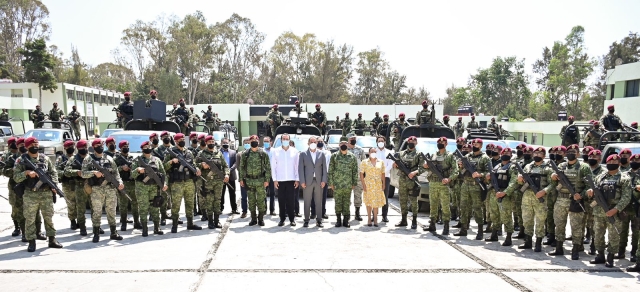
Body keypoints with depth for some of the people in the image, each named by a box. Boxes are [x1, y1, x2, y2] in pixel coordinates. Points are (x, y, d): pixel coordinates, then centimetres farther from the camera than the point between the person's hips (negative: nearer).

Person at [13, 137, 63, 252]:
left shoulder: (45, 158, 8)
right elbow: (16, 177, -3)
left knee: (49, 217, 8)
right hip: (30, 195, -2)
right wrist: (27, 173, -20)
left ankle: (52, 240, 17)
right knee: (30, 219, 2)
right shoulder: (21, 160, -1)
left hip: (46, 193, 3)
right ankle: (31, 242, 12)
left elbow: (54, 172, 12)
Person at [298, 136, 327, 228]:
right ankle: (306, 221, 9)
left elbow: (324, 168, 7)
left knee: (319, 202, 3)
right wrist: (302, 181, -6)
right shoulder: (303, 154, 5)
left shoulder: (321, 154, 9)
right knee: (307, 202, 2)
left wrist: (324, 180, -2)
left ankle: (319, 220, 9)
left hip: (319, 181, 1)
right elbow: (300, 168, 2)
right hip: (307, 182, -1)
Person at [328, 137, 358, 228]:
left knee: (347, 202, 4)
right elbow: (330, 170, 3)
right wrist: (331, 183, -2)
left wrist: (354, 183, 4)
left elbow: (355, 171, 8)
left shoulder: (352, 157, 7)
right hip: (337, 184, -1)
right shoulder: (334, 156, 3)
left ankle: (346, 220, 12)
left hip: (348, 185, 1)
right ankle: (339, 220, 13)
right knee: (338, 202, 3)